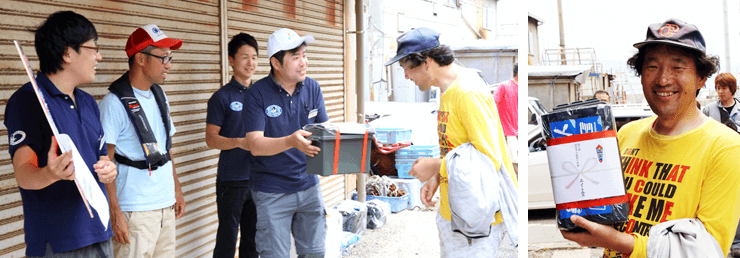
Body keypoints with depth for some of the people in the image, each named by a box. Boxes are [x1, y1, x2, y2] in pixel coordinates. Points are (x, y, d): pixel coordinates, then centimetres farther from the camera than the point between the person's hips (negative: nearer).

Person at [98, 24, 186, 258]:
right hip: (135, 211, -7)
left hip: (166, 204, 7)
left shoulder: (159, 96, 12)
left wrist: (177, 189, 17)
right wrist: (115, 213, -17)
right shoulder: (115, 103, -12)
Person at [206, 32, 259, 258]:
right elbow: (211, 139, -8)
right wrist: (240, 142, -23)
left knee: (253, 239, 13)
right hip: (231, 180, -5)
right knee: (227, 239, 1)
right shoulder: (222, 97, -4)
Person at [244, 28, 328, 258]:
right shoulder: (258, 93, -12)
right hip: (272, 193, -4)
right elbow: (256, 145, -18)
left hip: (308, 186, 5)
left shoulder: (312, 88, 2)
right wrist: (292, 142, -36)